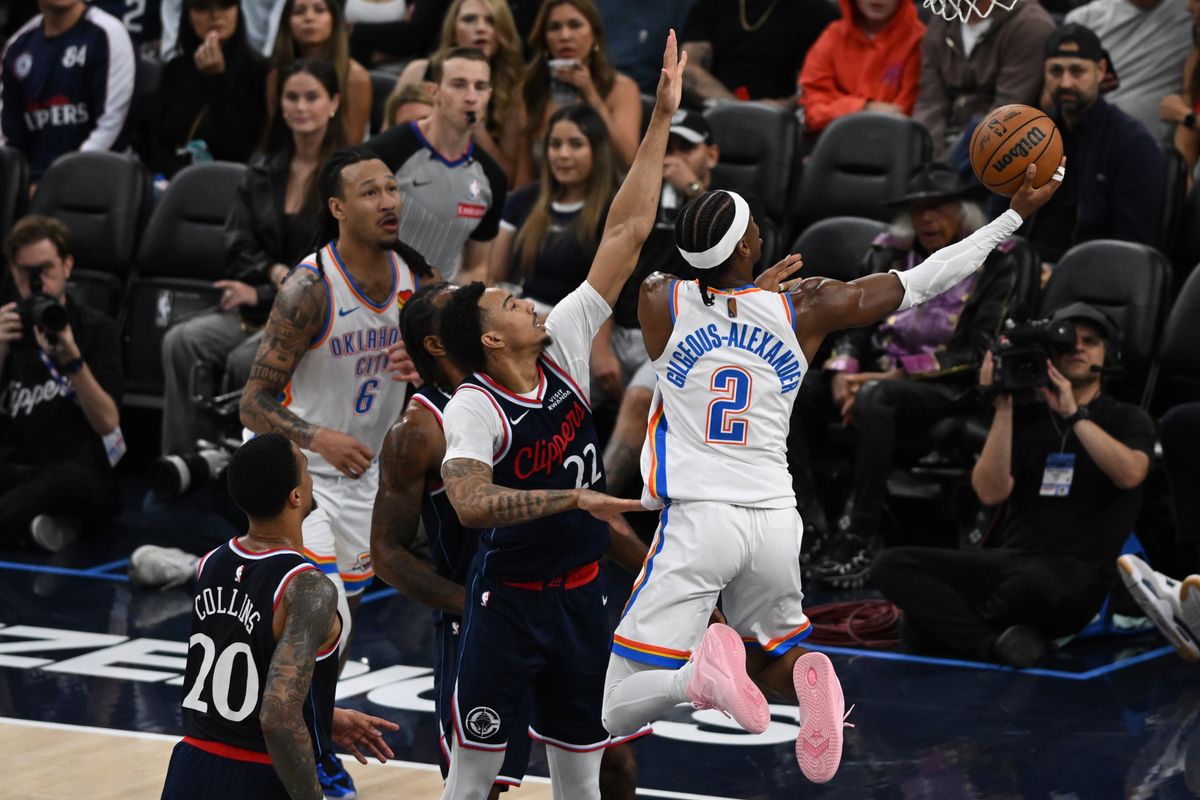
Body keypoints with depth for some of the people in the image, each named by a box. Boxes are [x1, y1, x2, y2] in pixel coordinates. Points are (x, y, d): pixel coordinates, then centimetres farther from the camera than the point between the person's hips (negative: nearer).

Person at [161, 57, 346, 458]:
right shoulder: (263, 171, 13)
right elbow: (237, 246, 11)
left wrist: (263, 294, -11)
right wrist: (274, 271, -10)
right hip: (261, 302, 5)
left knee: (246, 359, -32)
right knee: (181, 342, -22)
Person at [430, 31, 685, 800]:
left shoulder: (564, 346, -3)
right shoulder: (473, 409, -19)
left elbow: (626, 236, -3)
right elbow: (470, 503, -37)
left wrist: (663, 117, -6)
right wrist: (575, 497, -39)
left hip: (580, 593, 6)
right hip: (509, 598, -6)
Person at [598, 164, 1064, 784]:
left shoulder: (659, 301, -2)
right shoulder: (801, 309, 2)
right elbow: (920, 283, 11)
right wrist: (1015, 214, 19)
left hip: (696, 521, -2)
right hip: (775, 520, 2)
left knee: (618, 714, -1)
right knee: (768, 658, 29)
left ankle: (701, 671, -32)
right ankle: (804, 674, -8)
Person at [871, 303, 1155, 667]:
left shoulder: (1127, 419, 9)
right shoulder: (1025, 419, 16)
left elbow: (1130, 474, -15)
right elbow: (991, 492, 0)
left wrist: (1074, 414, -13)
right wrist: (1003, 408, -4)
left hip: (1076, 575, -4)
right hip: (1007, 561, 4)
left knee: (1039, 579, -42)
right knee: (892, 565, -17)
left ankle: (944, 622, -13)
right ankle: (992, 642, -33)